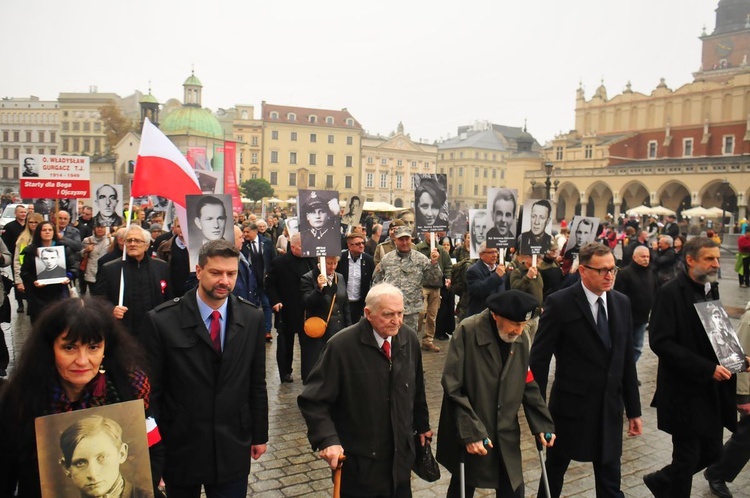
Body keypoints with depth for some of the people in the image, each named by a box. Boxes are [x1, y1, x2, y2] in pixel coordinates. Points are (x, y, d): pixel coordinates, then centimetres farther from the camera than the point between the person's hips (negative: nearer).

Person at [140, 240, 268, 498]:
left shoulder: (253, 318, -4)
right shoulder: (161, 321, -12)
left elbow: (257, 384, 3)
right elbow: (151, 389, -6)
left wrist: (259, 435, 7)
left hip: (233, 449, 2)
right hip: (179, 447, -1)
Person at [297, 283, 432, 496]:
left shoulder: (410, 340, -3)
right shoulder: (341, 345, -19)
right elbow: (313, 400, -17)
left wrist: (422, 425, 20)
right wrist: (327, 439, -28)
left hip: (401, 455, 5)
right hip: (358, 462, -4)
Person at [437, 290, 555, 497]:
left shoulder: (521, 338, -1)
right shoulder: (467, 331, -18)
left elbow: (528, 385, 7)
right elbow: (453, 387, -19)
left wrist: (543, 424, 0)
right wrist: (470, 432, -22)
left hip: (506, 437, 4)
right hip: (468, 436, -4)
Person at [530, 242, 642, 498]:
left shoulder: (621, 302, 3)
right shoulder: (559, 303, -14)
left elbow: (627, 360, 8)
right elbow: (539, 359, -11)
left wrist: (634, 409, 10)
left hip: (610, 408, 4)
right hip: (570, 405, -4)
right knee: (554, 470, 16)